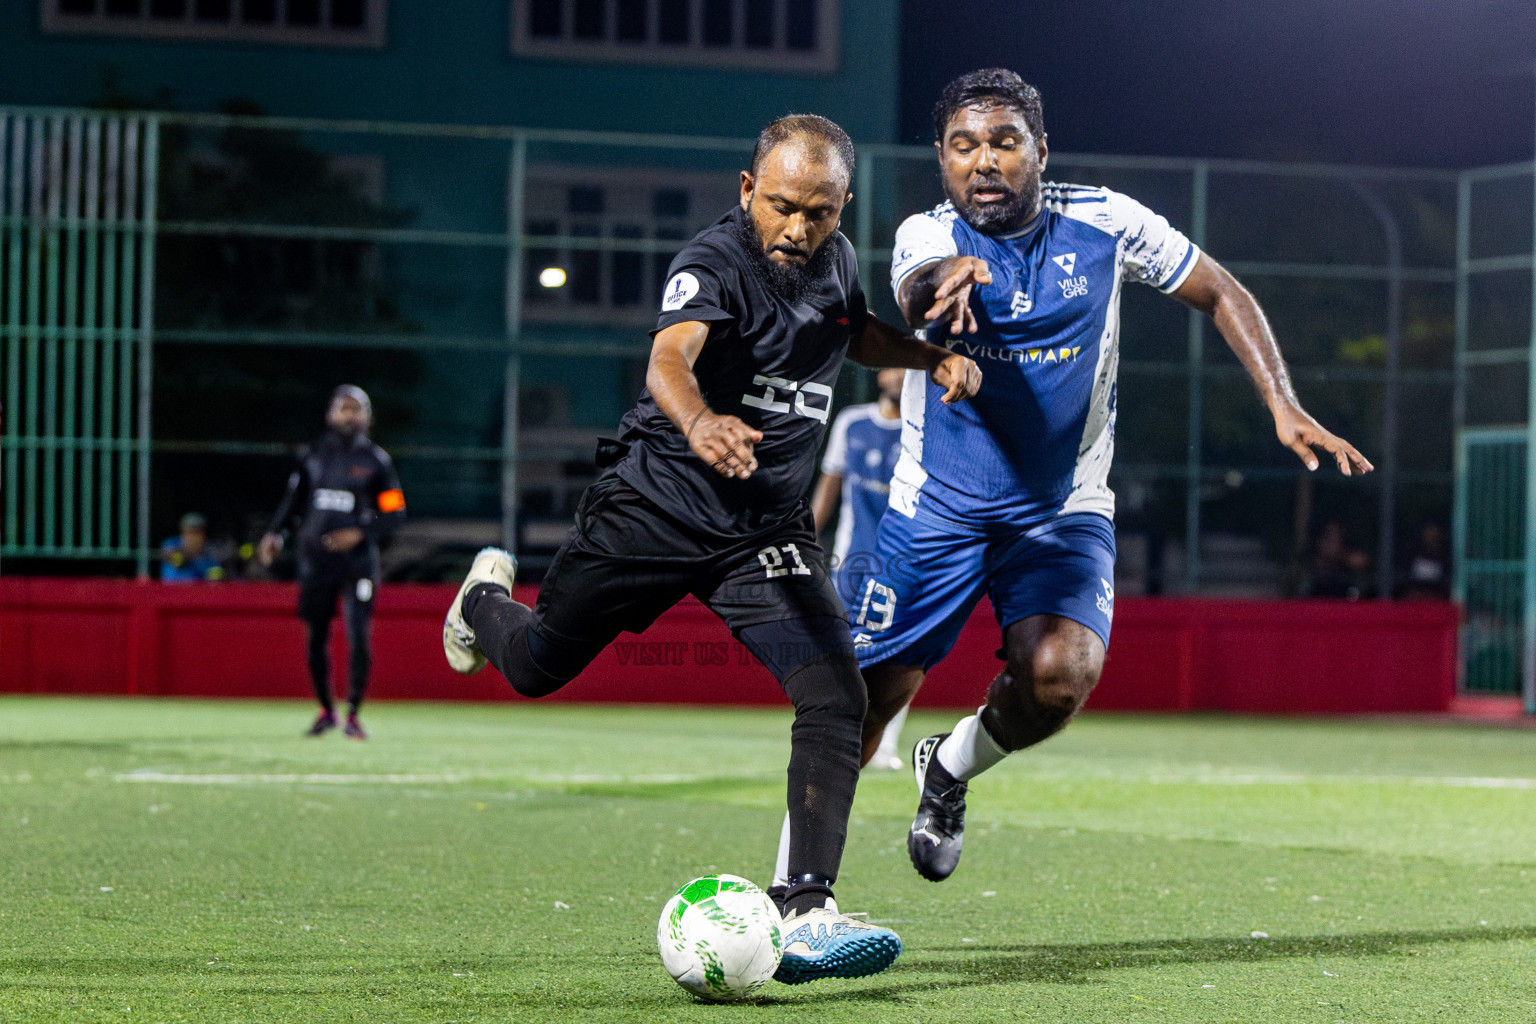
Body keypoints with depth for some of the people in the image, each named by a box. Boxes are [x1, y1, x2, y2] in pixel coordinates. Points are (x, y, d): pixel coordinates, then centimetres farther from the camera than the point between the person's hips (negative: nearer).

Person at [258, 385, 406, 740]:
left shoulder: (376, 461, 0)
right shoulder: (312, 456, 7)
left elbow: (395, 514, 1)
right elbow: (294, 499, 14)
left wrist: (360, 533, -14)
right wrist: (275, 532, -3)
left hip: (357, 560, -3)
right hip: (316, 559, 3)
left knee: (359, 638, -11)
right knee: (316, 638, 7)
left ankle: (353, 714, 1)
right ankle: (326, 711, 23)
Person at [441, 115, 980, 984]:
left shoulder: (837, 261, 1)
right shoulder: (715, 263, -20)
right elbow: (669, 359, -41)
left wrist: (931, 356, 7)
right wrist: (700, 425, -63)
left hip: (770, 529, 4)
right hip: (657, 504, -4)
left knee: (837, 698, -17)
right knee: (536, 668, 13)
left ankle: (805, 913, -19)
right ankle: (486, 599, 51)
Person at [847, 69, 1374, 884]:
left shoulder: (1105, 223, -6)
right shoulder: (928, 235, -12)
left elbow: (1220, 294, 6)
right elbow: (916, 296, -36)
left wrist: (1284, 407, -5)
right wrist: (944, 279, -61)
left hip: (1064, 509, 1)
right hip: (937, 505, -1)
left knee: (1061, 674, -25)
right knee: (868, 696, -3)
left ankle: (951, 769, 6)